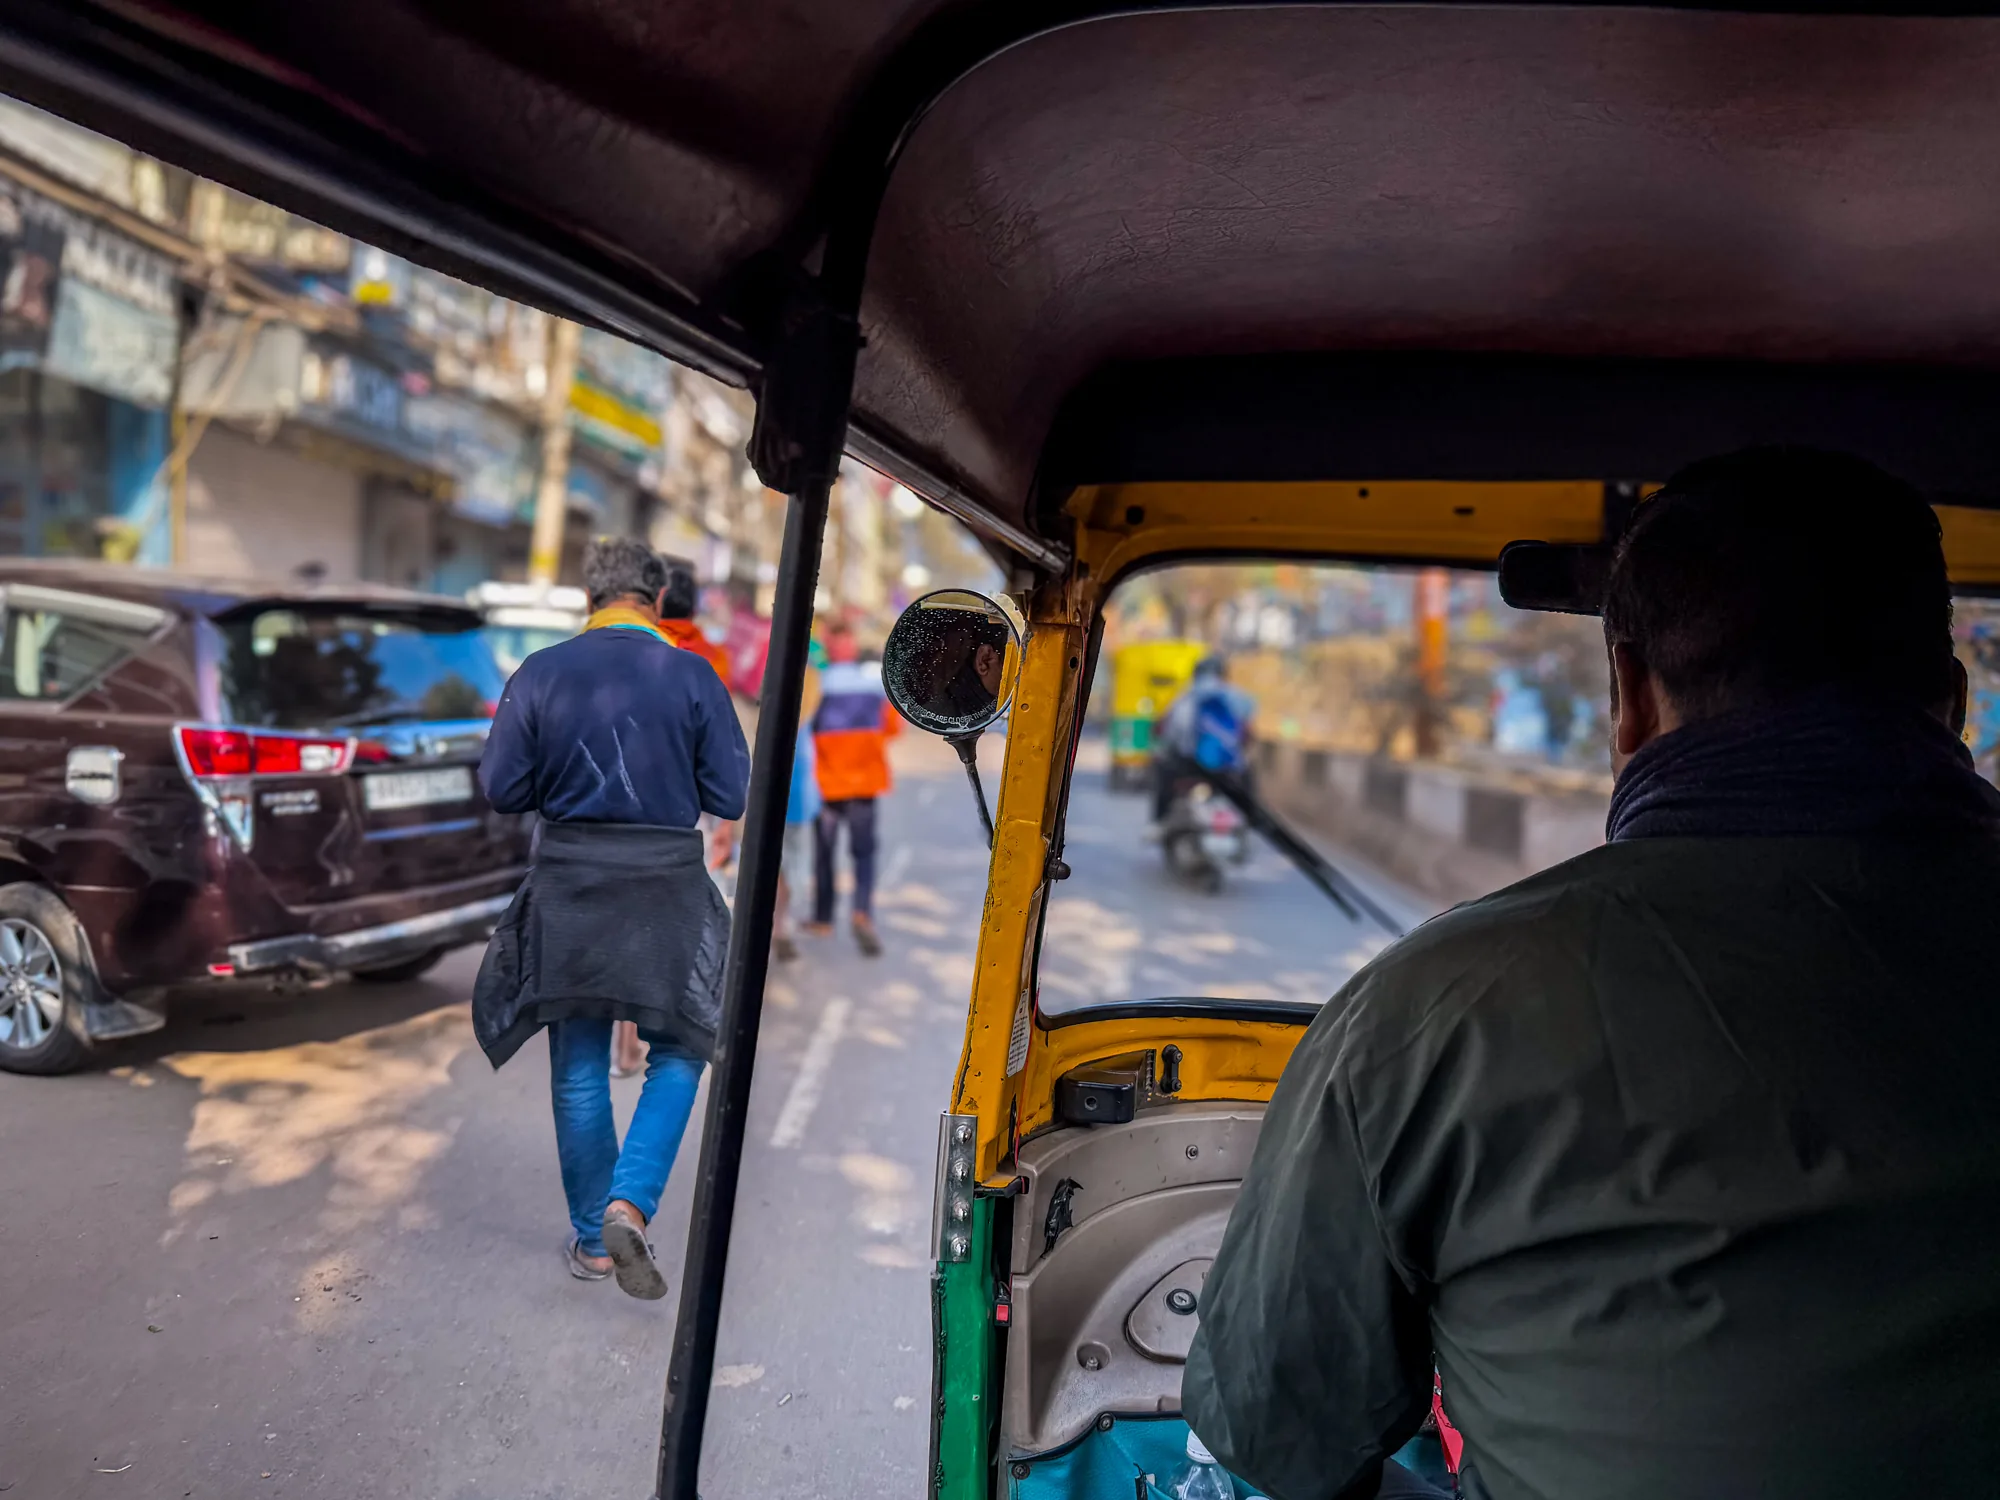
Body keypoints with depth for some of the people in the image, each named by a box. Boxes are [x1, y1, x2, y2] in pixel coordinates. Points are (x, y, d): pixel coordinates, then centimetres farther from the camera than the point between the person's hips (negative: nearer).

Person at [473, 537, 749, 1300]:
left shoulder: (539, 674, -3)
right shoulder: (691, 676, -6)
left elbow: (501, 787, -1)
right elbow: (730, 797, -6)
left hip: (569, 885, 2)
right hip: (667, 891, -1)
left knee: (578, 1068, 15)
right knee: (678, 1051, 16)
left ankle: (591, 1238, 27)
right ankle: (629, 1204, 0)